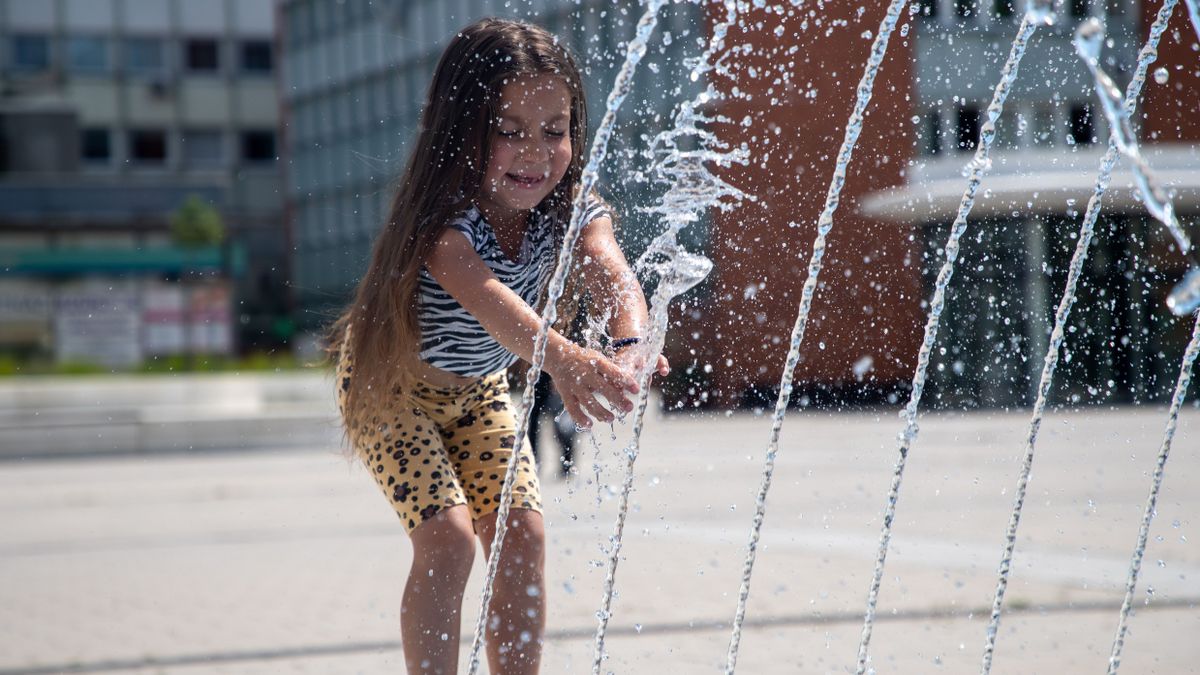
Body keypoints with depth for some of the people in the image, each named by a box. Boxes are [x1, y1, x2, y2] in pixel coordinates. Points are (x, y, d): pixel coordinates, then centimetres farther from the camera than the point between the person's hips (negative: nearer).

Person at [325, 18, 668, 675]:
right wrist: (561, 357, -77)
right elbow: (482, 294, -57)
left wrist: (629, 345, -66)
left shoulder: (569, 208, -22)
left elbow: (610, 272, -43)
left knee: (522, 536, -4)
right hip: (389, 384, -5)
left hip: (478, 389, 5)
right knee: (447, 539, -18)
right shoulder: (441, 215, -37)